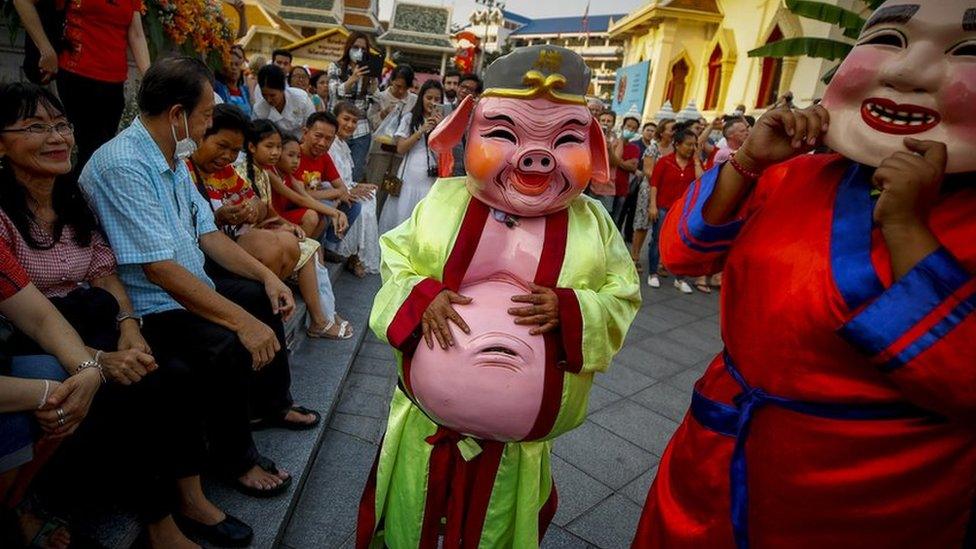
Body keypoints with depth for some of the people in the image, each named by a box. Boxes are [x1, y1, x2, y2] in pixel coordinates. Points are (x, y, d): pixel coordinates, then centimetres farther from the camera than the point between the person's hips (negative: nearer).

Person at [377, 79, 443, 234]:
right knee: (402, 216, 2)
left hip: (432, 179, 0)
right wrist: (422, 131, -9)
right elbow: (400, 149, -2)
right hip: (410, 177, 0)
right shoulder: (410, 118, 7)